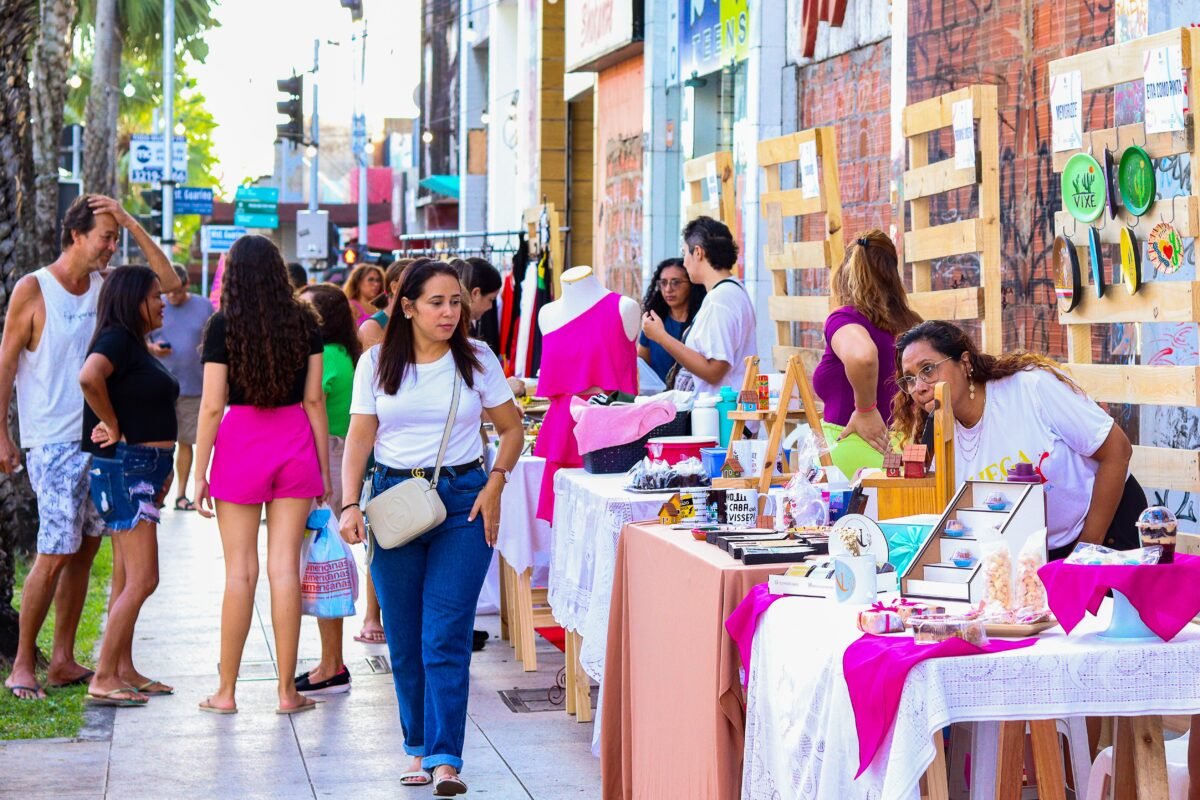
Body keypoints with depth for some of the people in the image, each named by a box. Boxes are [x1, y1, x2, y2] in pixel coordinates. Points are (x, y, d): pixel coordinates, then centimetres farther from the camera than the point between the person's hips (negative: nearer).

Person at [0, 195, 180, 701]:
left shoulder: (105, 287, 8)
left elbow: (168, 282, 5)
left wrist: (131, 224, -3)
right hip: (52, 444, -6)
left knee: (84, 551, 8)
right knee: (55, 555, -9)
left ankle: (63, 661, 15)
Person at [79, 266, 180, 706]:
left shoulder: (137, 345, 16)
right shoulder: (117, 339, -13)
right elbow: (89, 376, -33)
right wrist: (113, 427, -20)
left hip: (145, 470, 10)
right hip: (124, 468, -10)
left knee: (127, 579, 13)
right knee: (142, 579, -11)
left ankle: (124, 671, 18)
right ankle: (103, 679, -8)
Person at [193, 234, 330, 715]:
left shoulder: (224, 325, -4)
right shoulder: (304, 323, 3)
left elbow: (212, 406, -5)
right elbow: (314, 398, 4)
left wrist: (199, 474, 1)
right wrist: (325, 468, 11)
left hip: (240, 443, -2)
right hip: (295, 442, 2)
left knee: (240, 571, 3)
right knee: (285, 567, 4)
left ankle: (227, 691, 10)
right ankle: (287, 690, 7)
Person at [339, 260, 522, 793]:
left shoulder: (477, 360, 3)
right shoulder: (377, 363, 4)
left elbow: (512, 428, 11)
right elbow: (359, 439, 4)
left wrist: (494, 485, -3)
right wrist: (350, 505, -8)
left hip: (463, 501, -1)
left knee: (445, 638, -10)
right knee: (405, 640, 5)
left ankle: (445, 760, -11)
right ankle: (419, 748, 19)